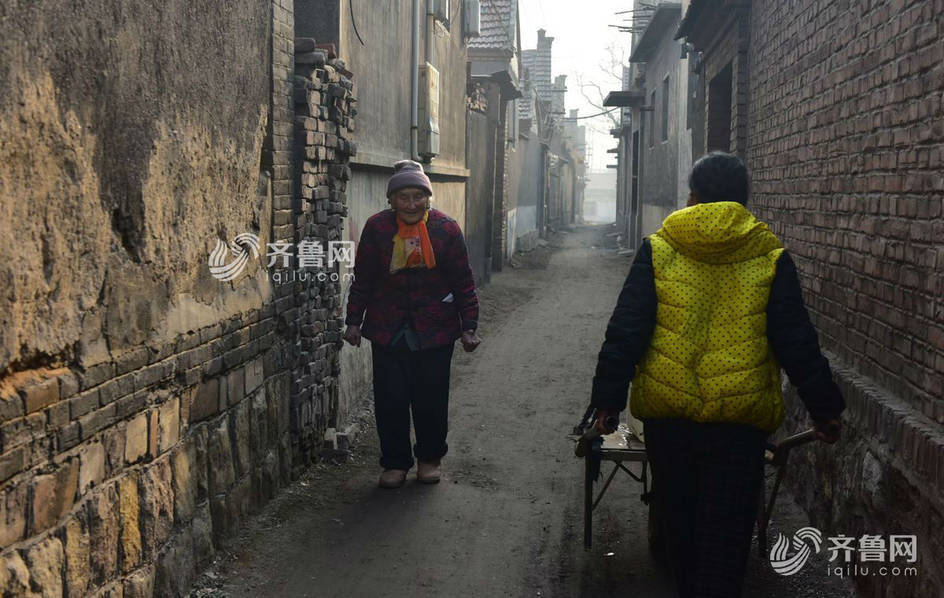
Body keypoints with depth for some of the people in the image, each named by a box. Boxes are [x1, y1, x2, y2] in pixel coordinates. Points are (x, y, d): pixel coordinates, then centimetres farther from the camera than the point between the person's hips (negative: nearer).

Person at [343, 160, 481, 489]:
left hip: (434, 330, -1)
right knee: (390, 399, 3)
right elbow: (362, 278, 5)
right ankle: (395, 462, 19)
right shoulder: (377, 227, -1)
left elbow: (463, 282, 0)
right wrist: (353, 321, 4)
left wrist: (469, 327, -3)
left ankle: (429, 458, 26)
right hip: (388, 331, 1)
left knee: (431, 398, 6)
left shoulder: (446, 228, -3)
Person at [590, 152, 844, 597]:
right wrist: (824, 407, 11)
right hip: (740, 419, -1)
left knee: (678, 517, 19)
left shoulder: (657, 250, -1)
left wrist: (607, 400, 2)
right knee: (726, 531, 7)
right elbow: (796, 342, 1)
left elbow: (625, 334, -4)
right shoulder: (770, 257, -1)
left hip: (666, 414, 1)